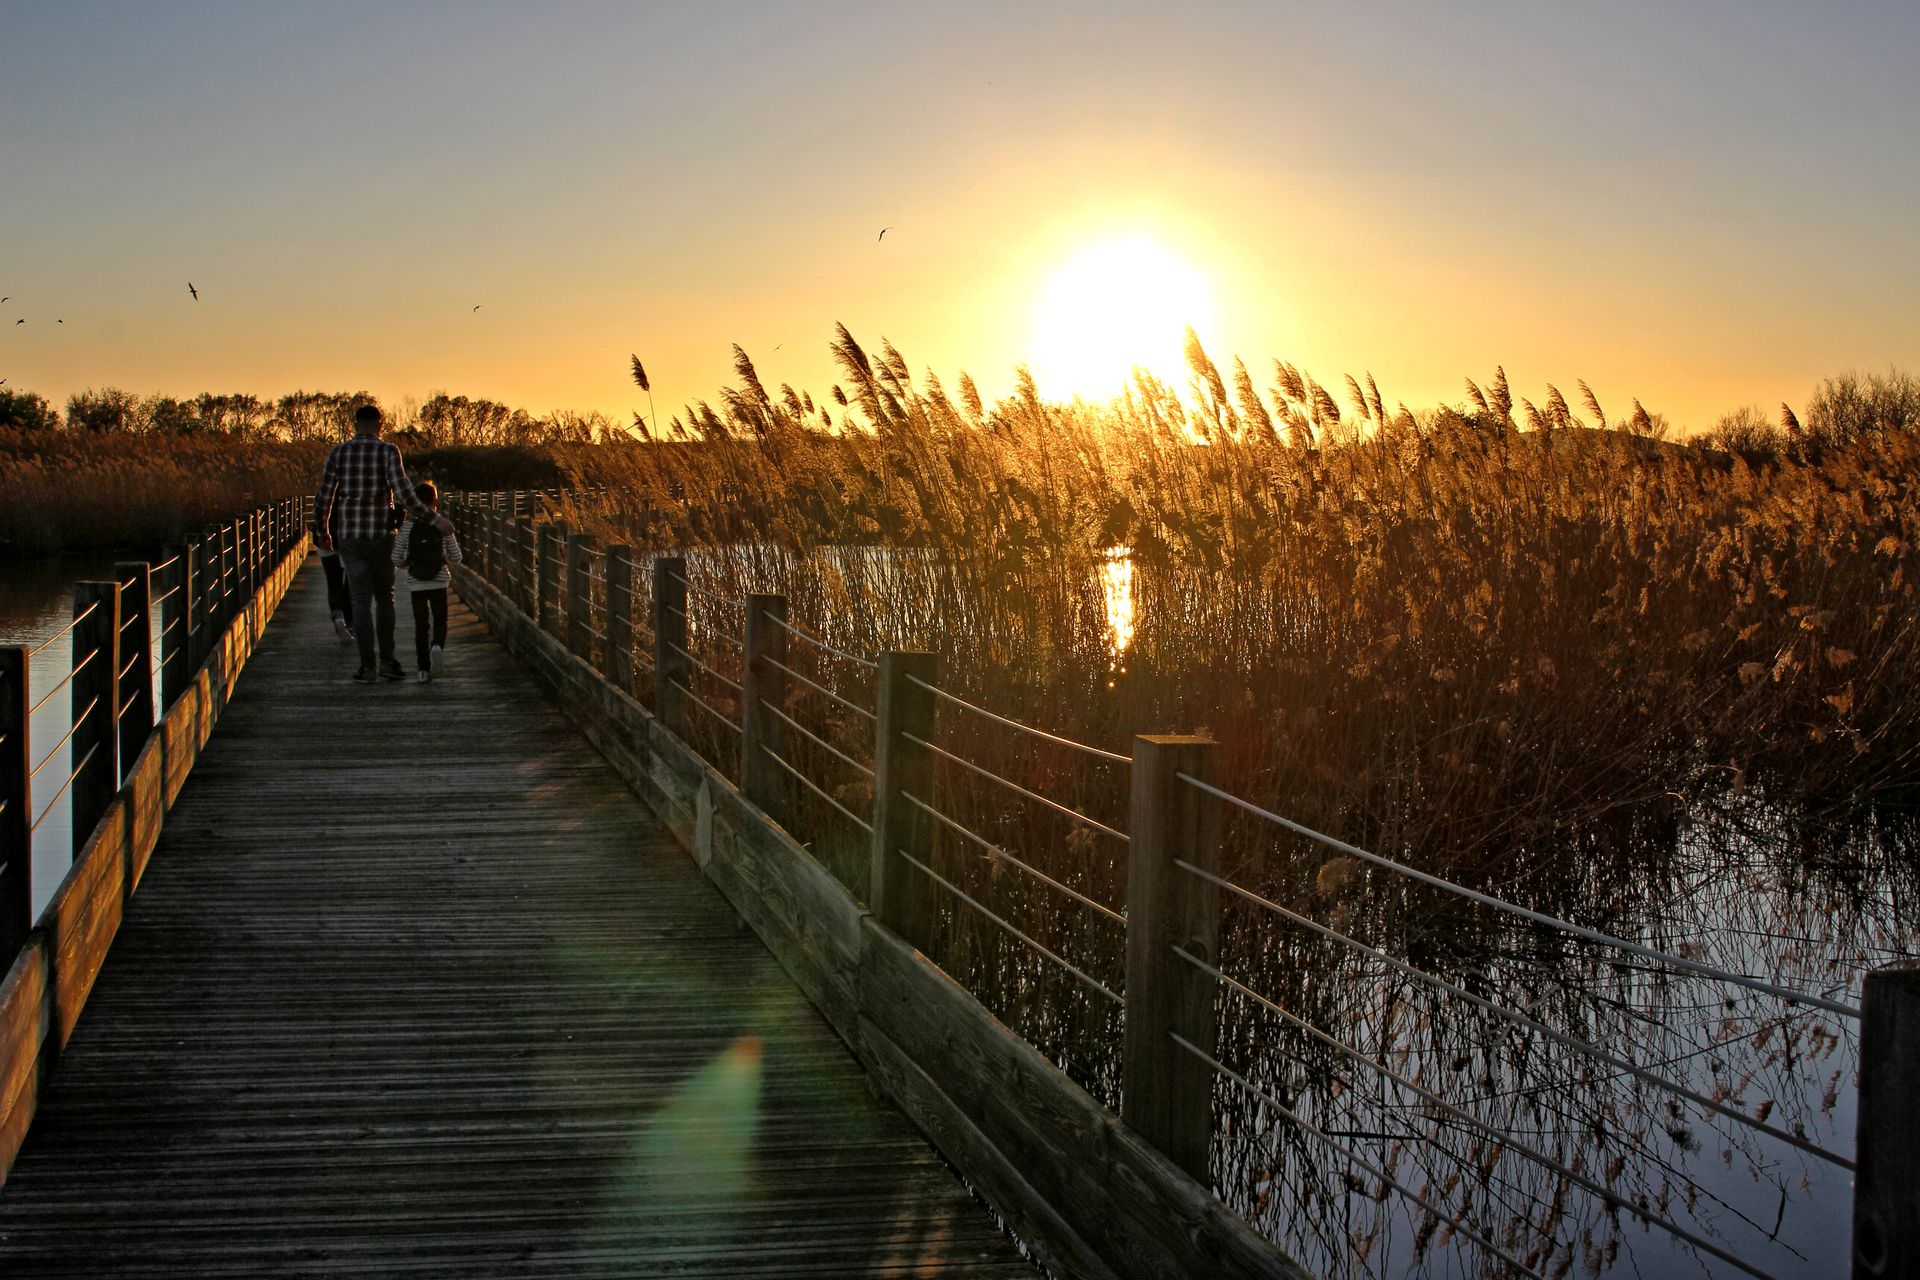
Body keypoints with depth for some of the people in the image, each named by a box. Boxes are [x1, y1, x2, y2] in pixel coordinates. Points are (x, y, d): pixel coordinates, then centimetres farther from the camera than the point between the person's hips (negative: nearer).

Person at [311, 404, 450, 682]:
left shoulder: (338, 453, 2)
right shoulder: (387, 452, -6)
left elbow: (324, 496, 3)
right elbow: (404, 494, -17)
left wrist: (321, 531, 18)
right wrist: (434, 519, -10)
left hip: (350, 535, 1)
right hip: (381, 534, -1)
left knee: (361, 601, 4)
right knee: (384, 597, 14)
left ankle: (367, 666, -1)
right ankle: (387, 660, 8)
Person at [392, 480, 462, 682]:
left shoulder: (408, 527, -4)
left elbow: (396, 559, -5)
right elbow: (456, 557, -1)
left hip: (416, 584, 1)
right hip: (439, 581, -1)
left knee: (421, 624, 6)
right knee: (440, 620, 9)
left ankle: (424, 668, 4)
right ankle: (437, 646, -23)